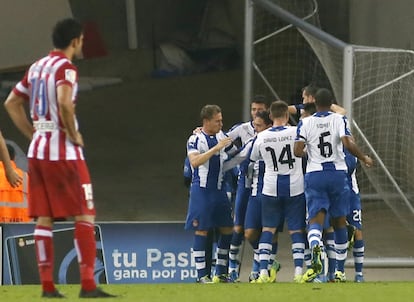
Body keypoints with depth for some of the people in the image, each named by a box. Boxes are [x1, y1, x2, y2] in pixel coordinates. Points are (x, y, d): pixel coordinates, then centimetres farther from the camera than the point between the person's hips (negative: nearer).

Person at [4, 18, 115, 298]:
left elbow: (12, 103, 20)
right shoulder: (66, 67, -11)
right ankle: (88, 284, -10)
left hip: (37, 151, 8)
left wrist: (33, 134, 16)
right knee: (85, 216, -4)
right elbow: (64, 102, -29)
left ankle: (47, 285, 5)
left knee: (44, 218, 7)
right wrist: (74, 134, -15)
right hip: (63, 152, -8)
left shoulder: (37, 67, 14)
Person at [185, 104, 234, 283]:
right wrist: (216, 148, -25)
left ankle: (221, 272, 15)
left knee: (227, 230, 5)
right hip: (201, 190, -6)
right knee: (201, 231, -4)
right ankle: (202, 274, 0)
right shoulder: (195, 139, -7)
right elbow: (194, 161, -23)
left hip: (219, 189, 6)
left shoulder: (222, 137, 11)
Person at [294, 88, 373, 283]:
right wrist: (364, 158, 1)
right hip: (338, 174, 1)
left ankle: (315, 246, -42)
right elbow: (348, 144, -15)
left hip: (314, 175, -1)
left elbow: (297, 151, -8)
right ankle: (340, 271, 19)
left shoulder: (305, 123, -1)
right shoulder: (339, 120, -3)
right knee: (339, 221, 13)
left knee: (315, 220, -5)